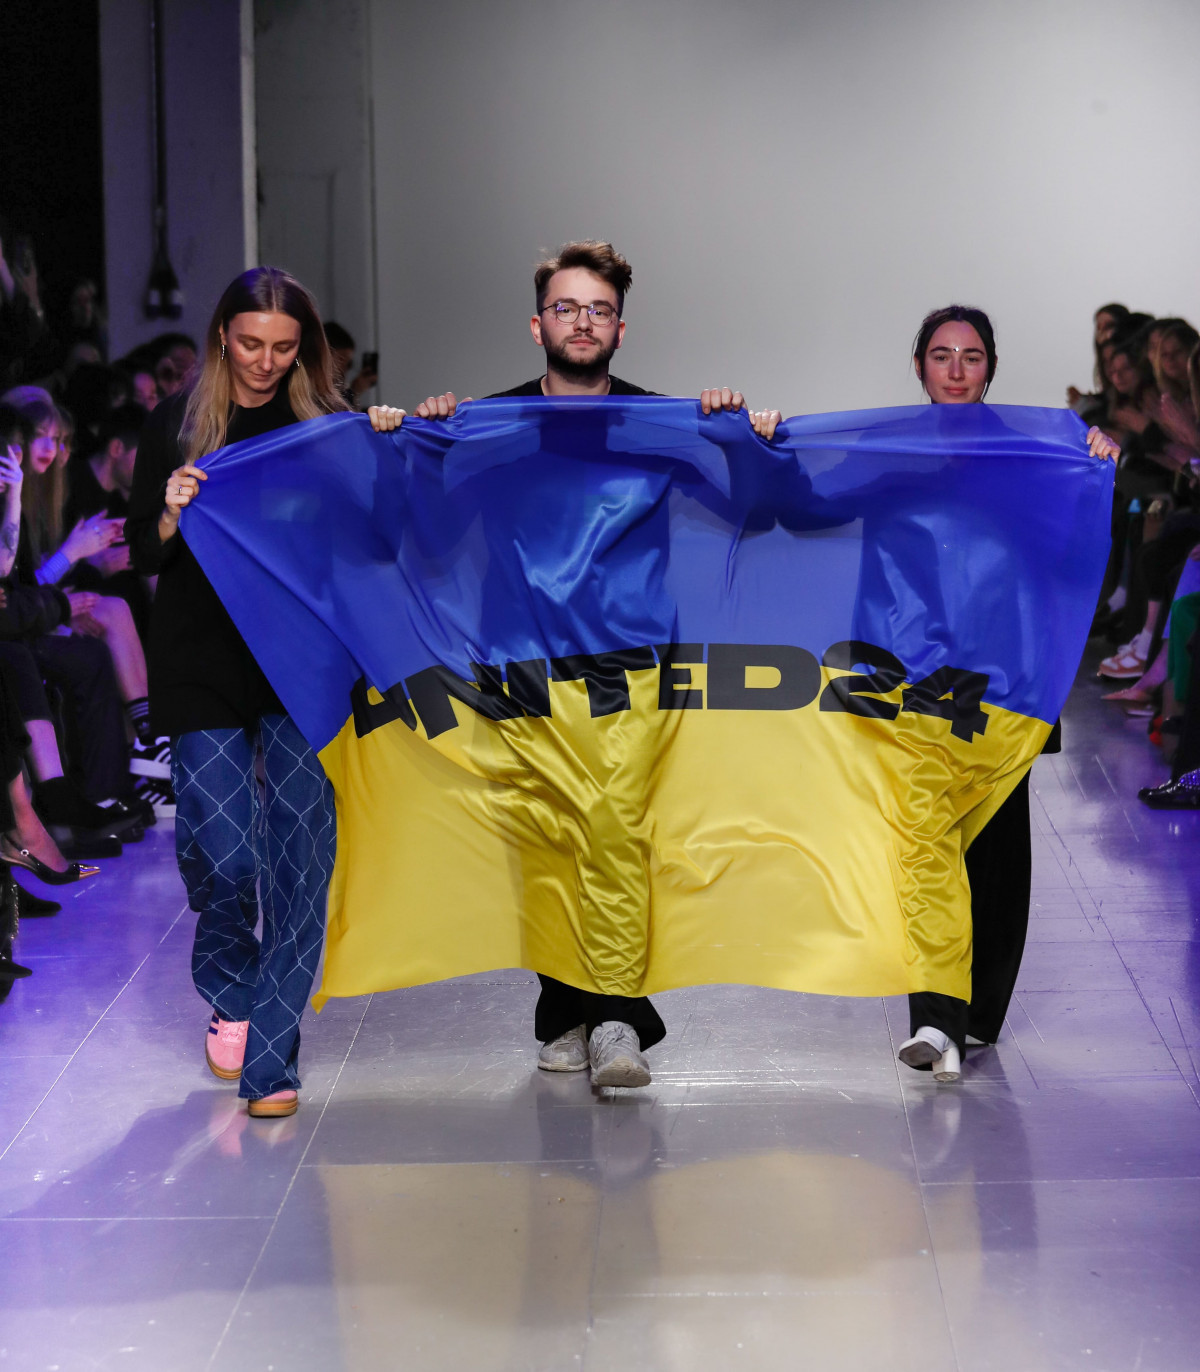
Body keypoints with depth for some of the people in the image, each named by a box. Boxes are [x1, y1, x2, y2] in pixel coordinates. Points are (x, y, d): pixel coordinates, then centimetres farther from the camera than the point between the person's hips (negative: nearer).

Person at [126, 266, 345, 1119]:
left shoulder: (328, 424, 6)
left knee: (300, 848, -7)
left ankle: (270, 1053, 0)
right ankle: (230, 992, 27)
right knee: (221, 850, -5)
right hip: (202, 664, 0)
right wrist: (172, 517, -15)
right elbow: (142, 557, 5)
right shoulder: (178, 424, 4)